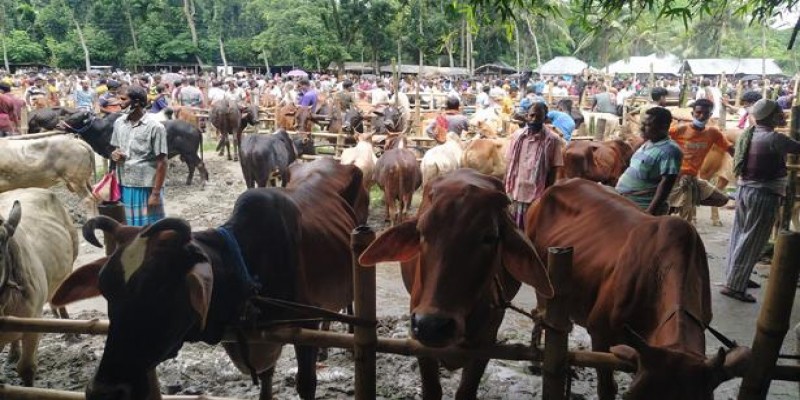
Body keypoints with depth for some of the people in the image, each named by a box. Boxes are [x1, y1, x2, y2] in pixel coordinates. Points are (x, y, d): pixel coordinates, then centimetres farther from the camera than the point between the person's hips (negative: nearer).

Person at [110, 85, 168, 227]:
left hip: (146, 189, -6)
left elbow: (161, 163, -12)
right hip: (123, 187, 6)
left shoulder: (155, 127, -13)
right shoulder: (119, 123, 6)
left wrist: (156, 193, -13)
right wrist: (114, 154, -5)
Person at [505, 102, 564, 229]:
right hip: (516, 193, 3)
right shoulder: (516, 136, 3)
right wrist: (505, 190, 5)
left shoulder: (552, 140, -7)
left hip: (538, 195, -3)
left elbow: (553, 170, -4)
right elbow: (509, 165, 7)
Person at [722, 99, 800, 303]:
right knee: (751, 242, -1)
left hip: (744, 189, 8)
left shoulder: (748, 134, 8)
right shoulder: (774, 138, -17)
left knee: (739, 236, 15)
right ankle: (734, 285, 3)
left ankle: (734, 277, 27)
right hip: (764, 195, -8)